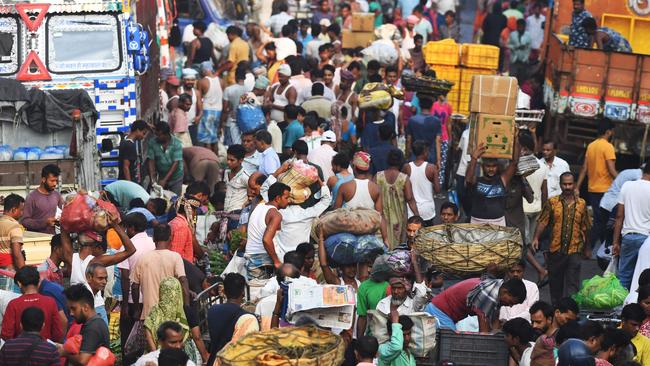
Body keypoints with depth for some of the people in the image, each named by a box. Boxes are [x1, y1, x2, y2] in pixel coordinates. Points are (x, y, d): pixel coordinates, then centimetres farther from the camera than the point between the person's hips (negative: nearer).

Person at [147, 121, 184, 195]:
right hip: (160, 176, 2)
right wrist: (152, 178, -21)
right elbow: (151, 161, -9)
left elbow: (176, 163, -20)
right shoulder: (152, 143, -10)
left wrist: (165, 180, -25)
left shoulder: (177, 143, -17)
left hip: (175, 178, -2)